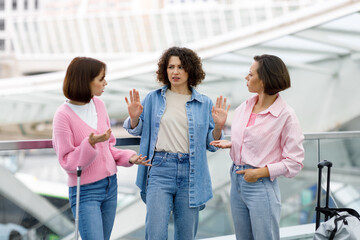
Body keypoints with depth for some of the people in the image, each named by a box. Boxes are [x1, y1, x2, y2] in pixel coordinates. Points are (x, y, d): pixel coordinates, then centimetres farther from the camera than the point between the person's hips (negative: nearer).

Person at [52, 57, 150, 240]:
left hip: (110, 185, 7)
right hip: (85, 191, -6)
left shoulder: (98, 104, 3)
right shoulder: (63, 115, -16)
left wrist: (128, 157, -1)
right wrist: (90, 144, -29)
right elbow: (68, 163, -14)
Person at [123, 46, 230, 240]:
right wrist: (134, 117, -5)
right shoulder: (153, 98, 6)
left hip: (191, 173, 1)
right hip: (160, 169, -1)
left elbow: (211, 144, 10)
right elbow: (138, 130, 15)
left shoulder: (204, 103, 7)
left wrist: (219, 126, -8)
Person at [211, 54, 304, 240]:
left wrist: (260, 172, -18)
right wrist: (230, 144, 4)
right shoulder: (244, 107, 7)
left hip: (262, 186, -7)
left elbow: (294, 162, -13)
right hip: (237, 180, 7)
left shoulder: (286, 115, -14)